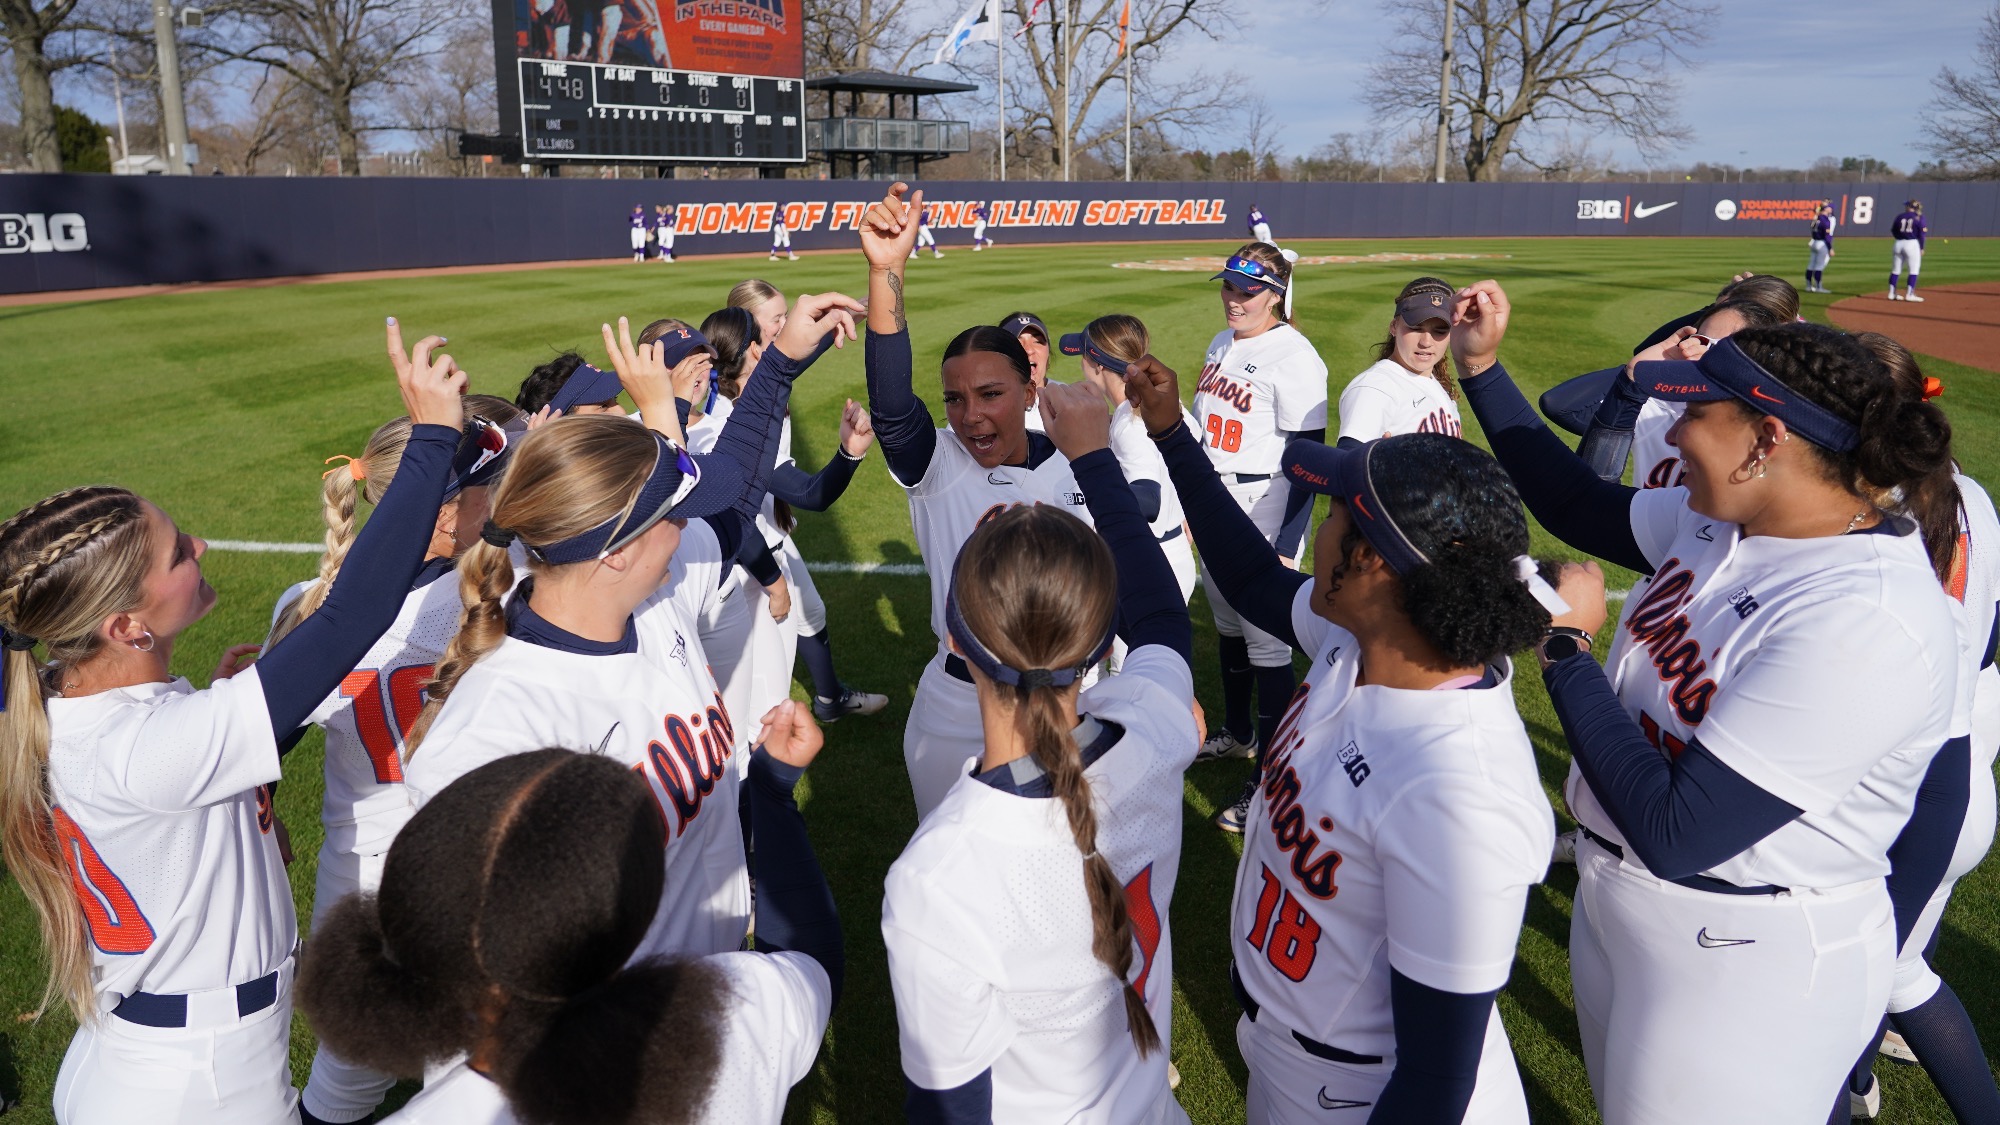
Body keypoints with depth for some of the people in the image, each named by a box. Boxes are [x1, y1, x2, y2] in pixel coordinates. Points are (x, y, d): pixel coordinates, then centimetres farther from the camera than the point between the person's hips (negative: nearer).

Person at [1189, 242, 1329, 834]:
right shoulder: (1221, 346, 11)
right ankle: (1237, 733, 40)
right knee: (1228, 626, 21)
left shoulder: (1294, 359, -16)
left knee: (1268, 646, -4)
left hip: (1265, 518, -8)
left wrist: (1286, 546, -20)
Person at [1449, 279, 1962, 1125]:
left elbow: (1674, 832, -31)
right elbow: (1577, 503, 13)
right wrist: (1481, 367, 9)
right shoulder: (1719, 520, -5)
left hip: (1747, 974, -8)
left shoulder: (1866, 618, -30)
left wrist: (1564, 643, -22)